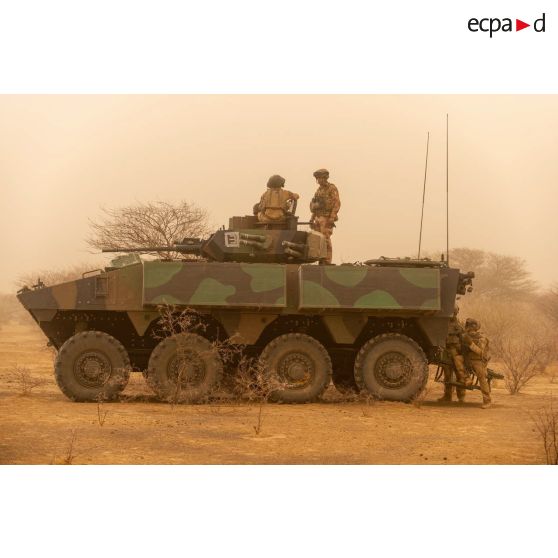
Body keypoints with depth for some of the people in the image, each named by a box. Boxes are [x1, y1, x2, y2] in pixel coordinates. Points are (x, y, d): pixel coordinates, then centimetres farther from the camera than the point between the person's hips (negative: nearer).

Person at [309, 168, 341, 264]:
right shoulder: (319, 190, 18)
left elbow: (337, 203, -15)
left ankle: (327, 261, -12)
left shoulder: (332, 188, -7)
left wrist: (332, 218, -23)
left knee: (326, 240, -13)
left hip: (327, 219, -8)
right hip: (318, 218, 8)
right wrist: (312, 219, 17)